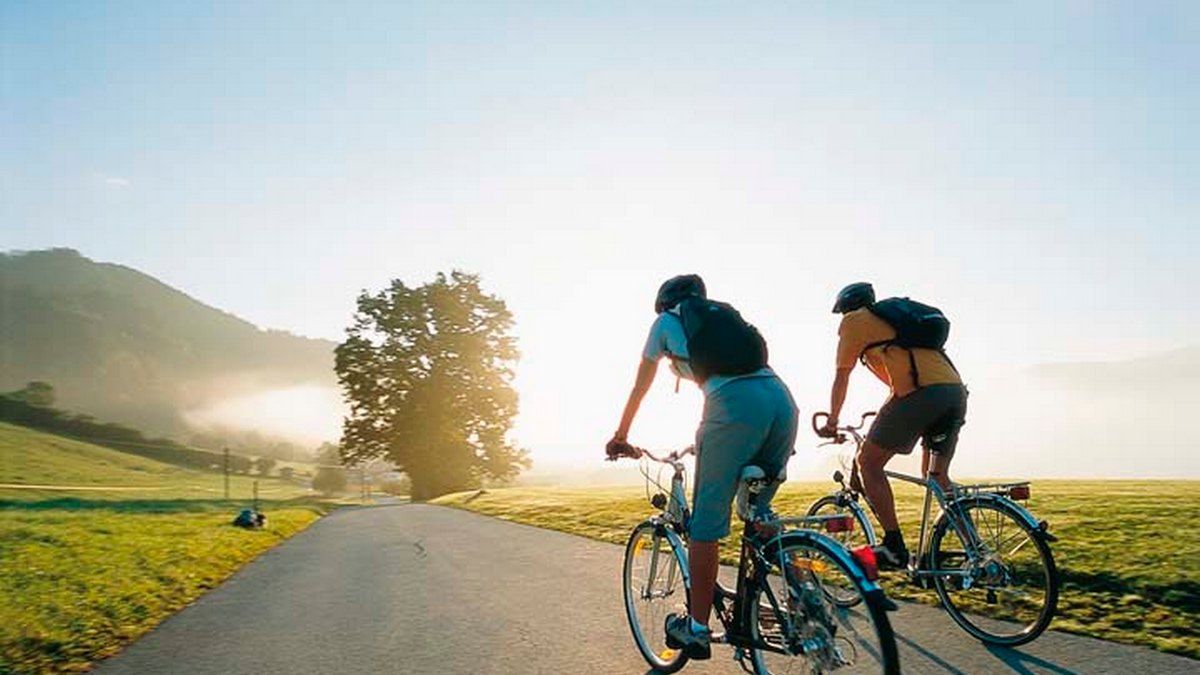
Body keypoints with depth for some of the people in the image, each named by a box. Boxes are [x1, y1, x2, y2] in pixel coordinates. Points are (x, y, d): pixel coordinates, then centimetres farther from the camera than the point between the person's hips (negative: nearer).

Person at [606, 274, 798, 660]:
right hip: (782, 397, 6)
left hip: (735, 404, -6)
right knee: (759, 510, 20)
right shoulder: (723, 314, 35)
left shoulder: (666, 322, 21)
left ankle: (697, 629, 10)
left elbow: (640, 387, 27)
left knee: (707, 518, 3)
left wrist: (620, 436, 40)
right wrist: (706, 437, 55)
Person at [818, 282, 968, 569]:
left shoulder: (854, 320, 14)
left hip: (921, 392, -7)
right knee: (937, 476, 20)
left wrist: (832, 421, 28)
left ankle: (894, 548, 2)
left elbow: (841, 378, 17)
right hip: (956, 391, 8)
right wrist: (884, 417, 53)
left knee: (869, 462, 5)